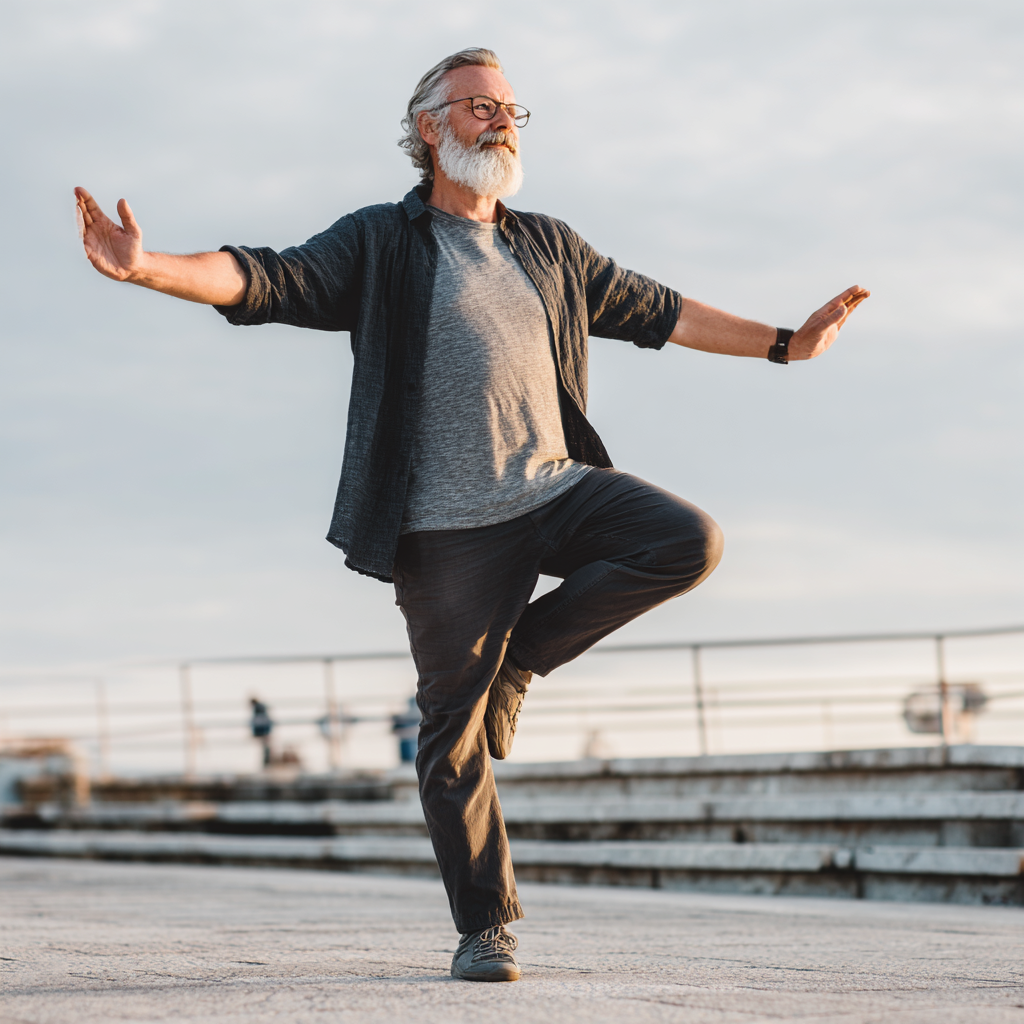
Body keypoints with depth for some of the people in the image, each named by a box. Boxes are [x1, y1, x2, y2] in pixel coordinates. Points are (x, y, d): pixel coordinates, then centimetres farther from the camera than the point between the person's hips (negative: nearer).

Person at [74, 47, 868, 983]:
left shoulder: (551, 248, 19)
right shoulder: (378, 245, 5)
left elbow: (659, 311, 27)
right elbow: (263, 281, -7)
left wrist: (785, 344, 29)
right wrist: (151, 268, -25)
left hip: (558, 489, 4)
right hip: (449, 526, -4)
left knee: (689, 543, -19)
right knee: (453, 731, -3)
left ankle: (513, 658, -2)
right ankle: (486, 926, 13)